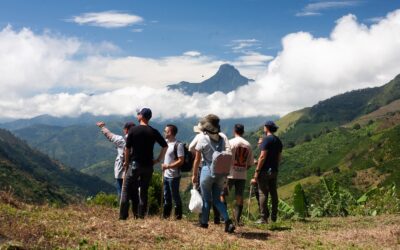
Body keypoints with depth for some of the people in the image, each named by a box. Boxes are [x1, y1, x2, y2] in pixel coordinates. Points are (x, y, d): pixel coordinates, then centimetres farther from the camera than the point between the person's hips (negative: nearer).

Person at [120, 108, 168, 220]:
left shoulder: (133, 130, -6)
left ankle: (123, 216, -1)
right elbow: (165, 146, 4)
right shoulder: (154, 132, 2)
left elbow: (127, 148, -5)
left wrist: (126, 162, 6)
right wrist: (158, 159, 10)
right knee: (144, 192, 10)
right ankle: (141, 216, 9)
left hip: (135, 164, -3)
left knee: (127, 190, 2)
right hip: (148, 165, 3)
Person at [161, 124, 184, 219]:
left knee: (175, 196, 0)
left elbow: (181, 161, -17)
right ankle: (165, 215, 25)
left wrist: (168, 166, -20)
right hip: (166, 175, 8)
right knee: (166, 196, 15)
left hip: (173, 176, -8)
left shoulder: (178, 145, -14)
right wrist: (163, 169, 13)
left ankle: (178, 215, 10)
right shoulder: (166, 143, 11)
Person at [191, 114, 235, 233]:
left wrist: (194, 175, 5)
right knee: (217, 199, 14)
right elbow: (229, 155, -1)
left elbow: (197, 160, -4)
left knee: (206, 199, 11)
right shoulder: (223, 137, 1)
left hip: (207, 170, -4)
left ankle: (204, 222, 22)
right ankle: (228, 221, -1)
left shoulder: (202, 139, -8)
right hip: (221, 172, 4)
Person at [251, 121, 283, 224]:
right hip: (274, 171, 8)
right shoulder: (278, 140, 14)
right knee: (273, 193, 11)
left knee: (263, 193, -5)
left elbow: (262, 157, -17)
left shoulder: (267, 139, -12)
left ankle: (264, 218, -7)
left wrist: (257, 171, -15)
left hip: (265, 170, -8)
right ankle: (274, 217, 15)